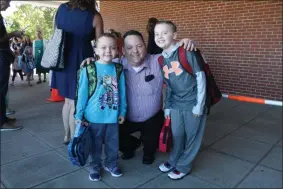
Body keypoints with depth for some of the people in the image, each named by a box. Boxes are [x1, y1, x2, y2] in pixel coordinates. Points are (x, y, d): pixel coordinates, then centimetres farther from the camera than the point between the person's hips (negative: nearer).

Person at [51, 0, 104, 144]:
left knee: (68, 100, 19)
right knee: (77, 103, 4)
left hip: (62, 59, 6)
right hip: (80, 60, -6)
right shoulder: (94, 16, -11)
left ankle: (67, 135, 32)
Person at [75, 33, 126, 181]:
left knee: (113, 144, 19)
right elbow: (82, 94, -6)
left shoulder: (119, 69, -3)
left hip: (113, 116, 3)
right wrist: (79, 115, -3)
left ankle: (111, 164, 42)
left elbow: (122, 93, 3)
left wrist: (122, 112, 6)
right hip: (94, 117, -2)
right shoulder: (88, 69, -12)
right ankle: (95, 167, 38)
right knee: (95, 145, 17)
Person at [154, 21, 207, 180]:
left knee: (192, 136, 10)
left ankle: (184, 166, 28)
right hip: (176, 105, 5)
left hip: (193, 103, -5)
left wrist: (199, 105, -14)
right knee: (177, 135, 18)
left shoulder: (187, 52, -15)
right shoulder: (161, 60, 4)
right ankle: (173, 161, 39)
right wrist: (167, 106, 13)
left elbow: (200, 77, -14)